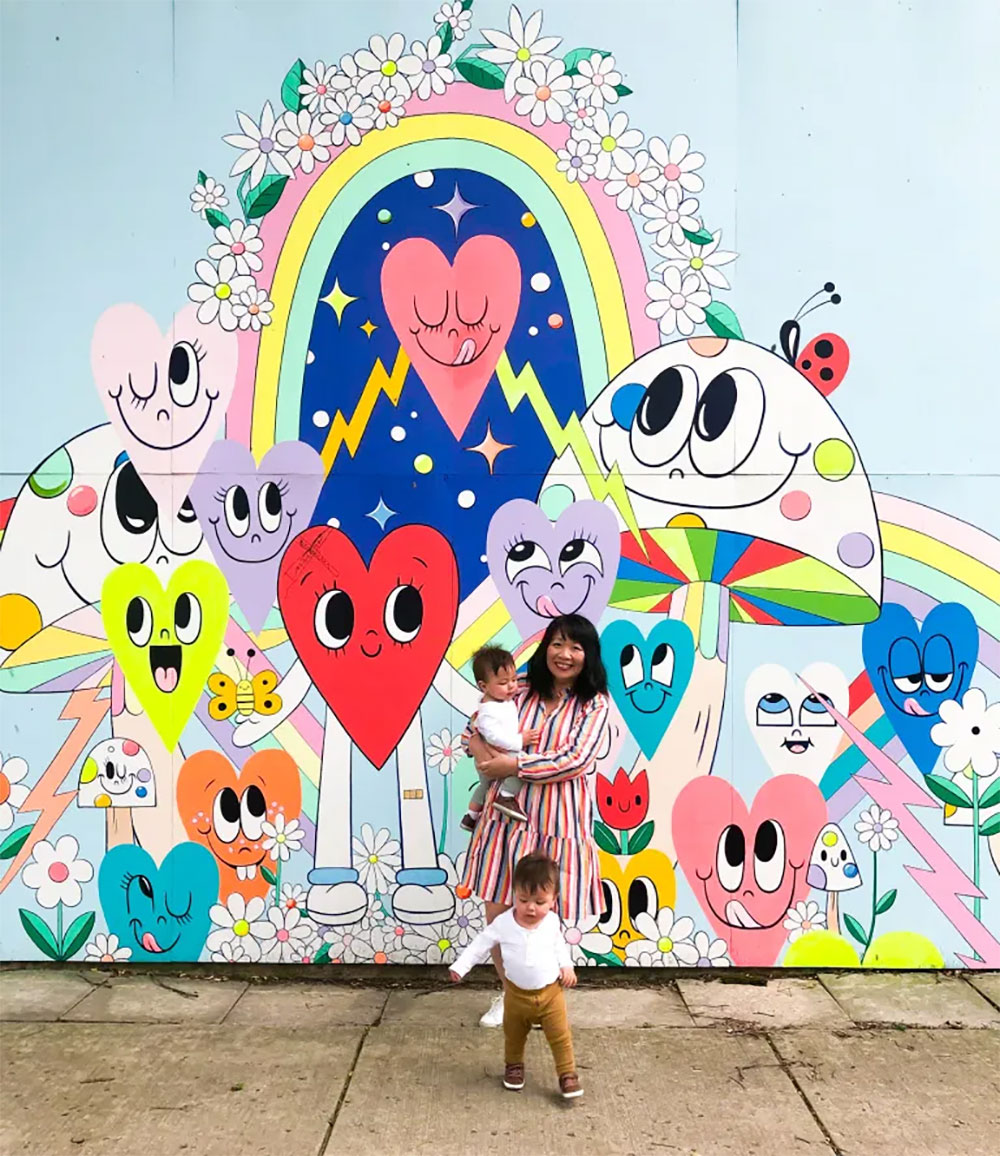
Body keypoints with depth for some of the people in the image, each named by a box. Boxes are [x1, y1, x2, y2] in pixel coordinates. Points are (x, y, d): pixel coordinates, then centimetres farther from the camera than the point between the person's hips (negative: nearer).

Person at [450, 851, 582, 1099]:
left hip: (550, 992, 0)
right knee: (513, 1035, 21)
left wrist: (566, 966, -3)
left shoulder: (552, 922, -13)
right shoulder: (503, 923, -19)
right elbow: (481, 944, -10)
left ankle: (567, 1073, 20)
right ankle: (514, 1065, 45)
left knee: (561, 1036, 4)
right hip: (517, 994, 1)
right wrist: (460, 966, -13)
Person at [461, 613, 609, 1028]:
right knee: (497, 910, 9)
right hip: (508, 815, 2)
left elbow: (575, 760, -16)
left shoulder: (594, 705, -5)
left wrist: (513, 765, -20)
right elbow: (474, 729, 5)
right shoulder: (519, 691, 1)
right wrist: (484, 755, -17)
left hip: (559, 822, -2)